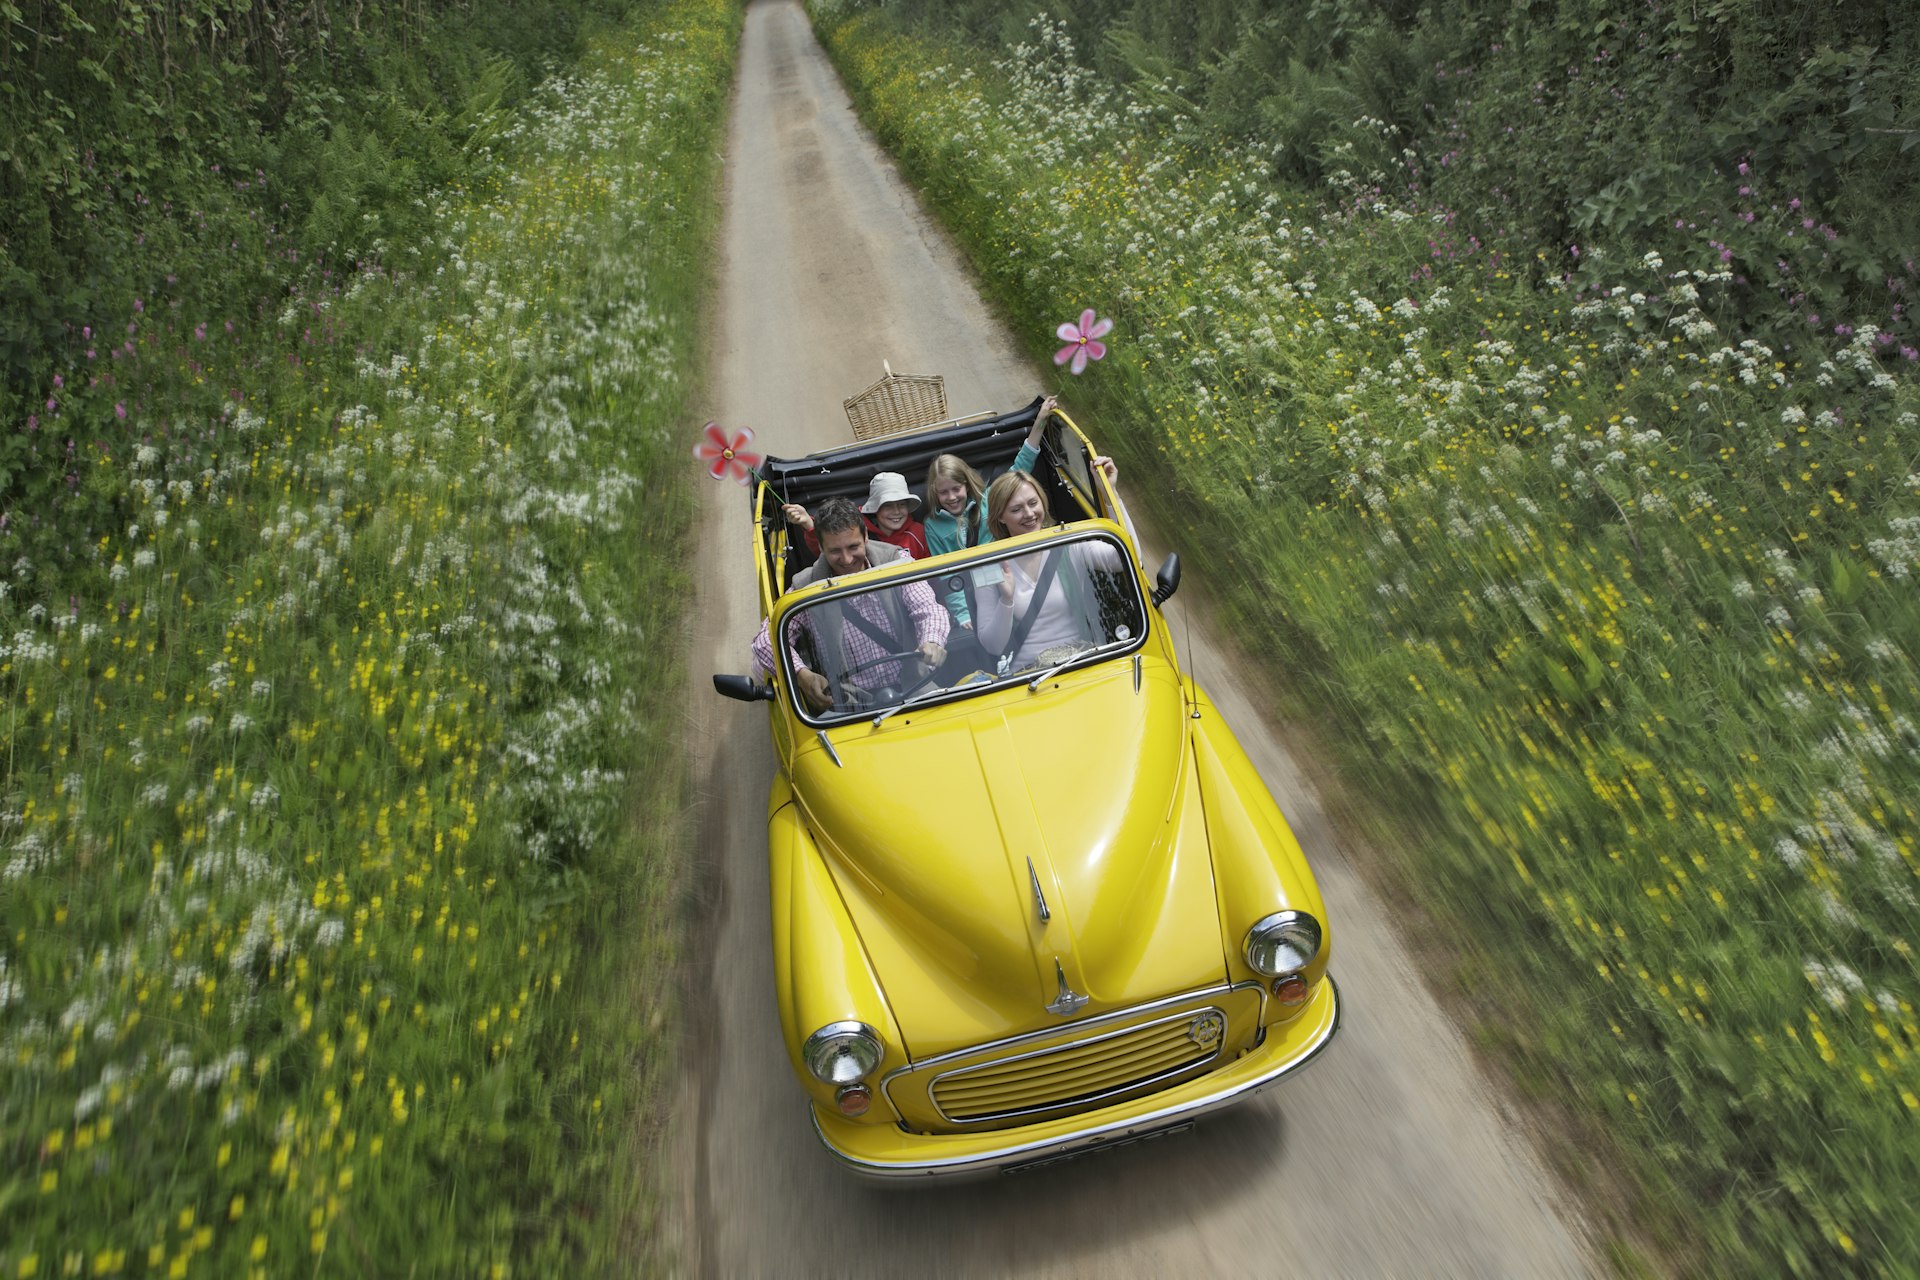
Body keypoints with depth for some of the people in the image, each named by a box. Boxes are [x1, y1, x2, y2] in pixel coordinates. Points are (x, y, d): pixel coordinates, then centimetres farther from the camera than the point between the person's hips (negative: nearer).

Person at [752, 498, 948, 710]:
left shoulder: (896, 561, 1)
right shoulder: (805, 588, -1)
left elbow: (927, 608, -7)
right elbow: (766, 638, -4)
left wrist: (932, 642, -30)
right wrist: (801, 674, -22)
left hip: (912, 685, 0)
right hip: (851, 701, 0)